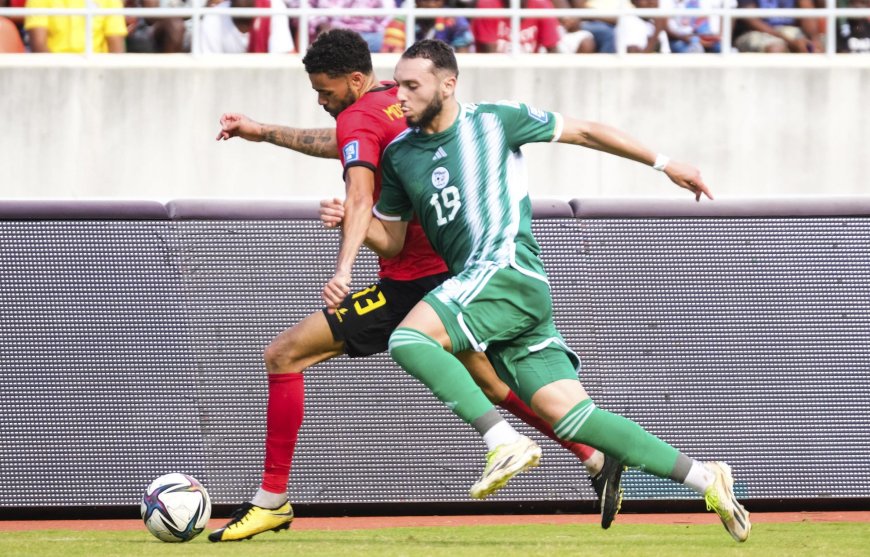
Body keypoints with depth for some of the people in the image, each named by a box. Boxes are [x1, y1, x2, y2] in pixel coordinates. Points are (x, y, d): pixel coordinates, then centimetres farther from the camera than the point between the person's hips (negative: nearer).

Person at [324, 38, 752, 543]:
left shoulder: (494, 121, 2)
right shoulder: (399, 156, 17)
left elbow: (583, 132, 9)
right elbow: (391, 238, 24)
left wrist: (664, 164, 11)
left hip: (510, 269, -6)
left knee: (408, 338, -25)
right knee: (570, 414, -5)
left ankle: (505, 442, -27)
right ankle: (703, 478, -4)